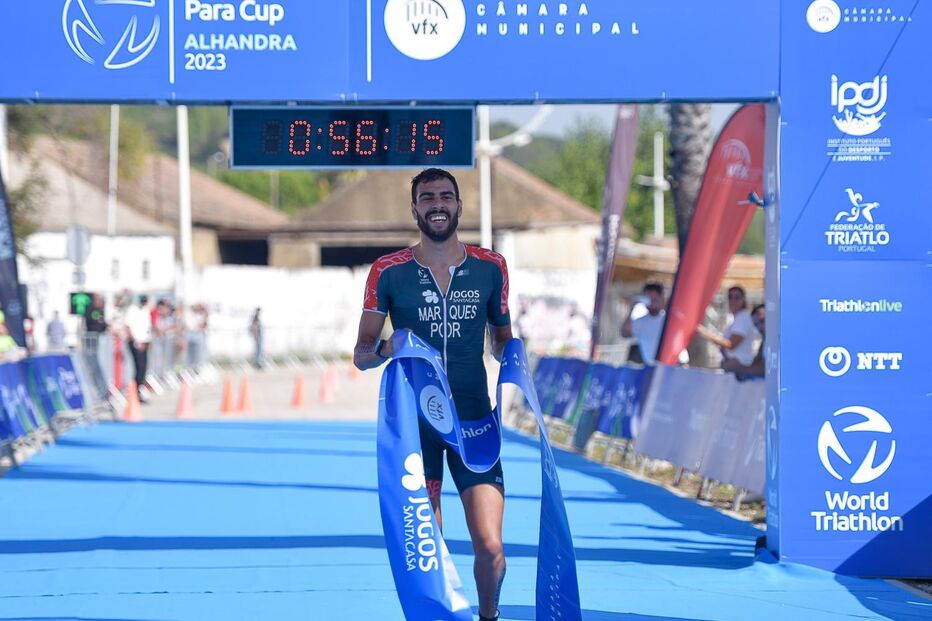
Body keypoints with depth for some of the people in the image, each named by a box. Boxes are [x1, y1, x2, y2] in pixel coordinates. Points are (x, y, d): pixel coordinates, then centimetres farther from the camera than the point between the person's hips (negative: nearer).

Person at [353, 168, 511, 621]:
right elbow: (360, 354, 5)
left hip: (474, 420, 1)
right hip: (413, 423, -1)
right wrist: (387, 350, -17)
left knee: (489, 546, -7)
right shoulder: (388, 272, 2)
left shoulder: (490, 267, 7)